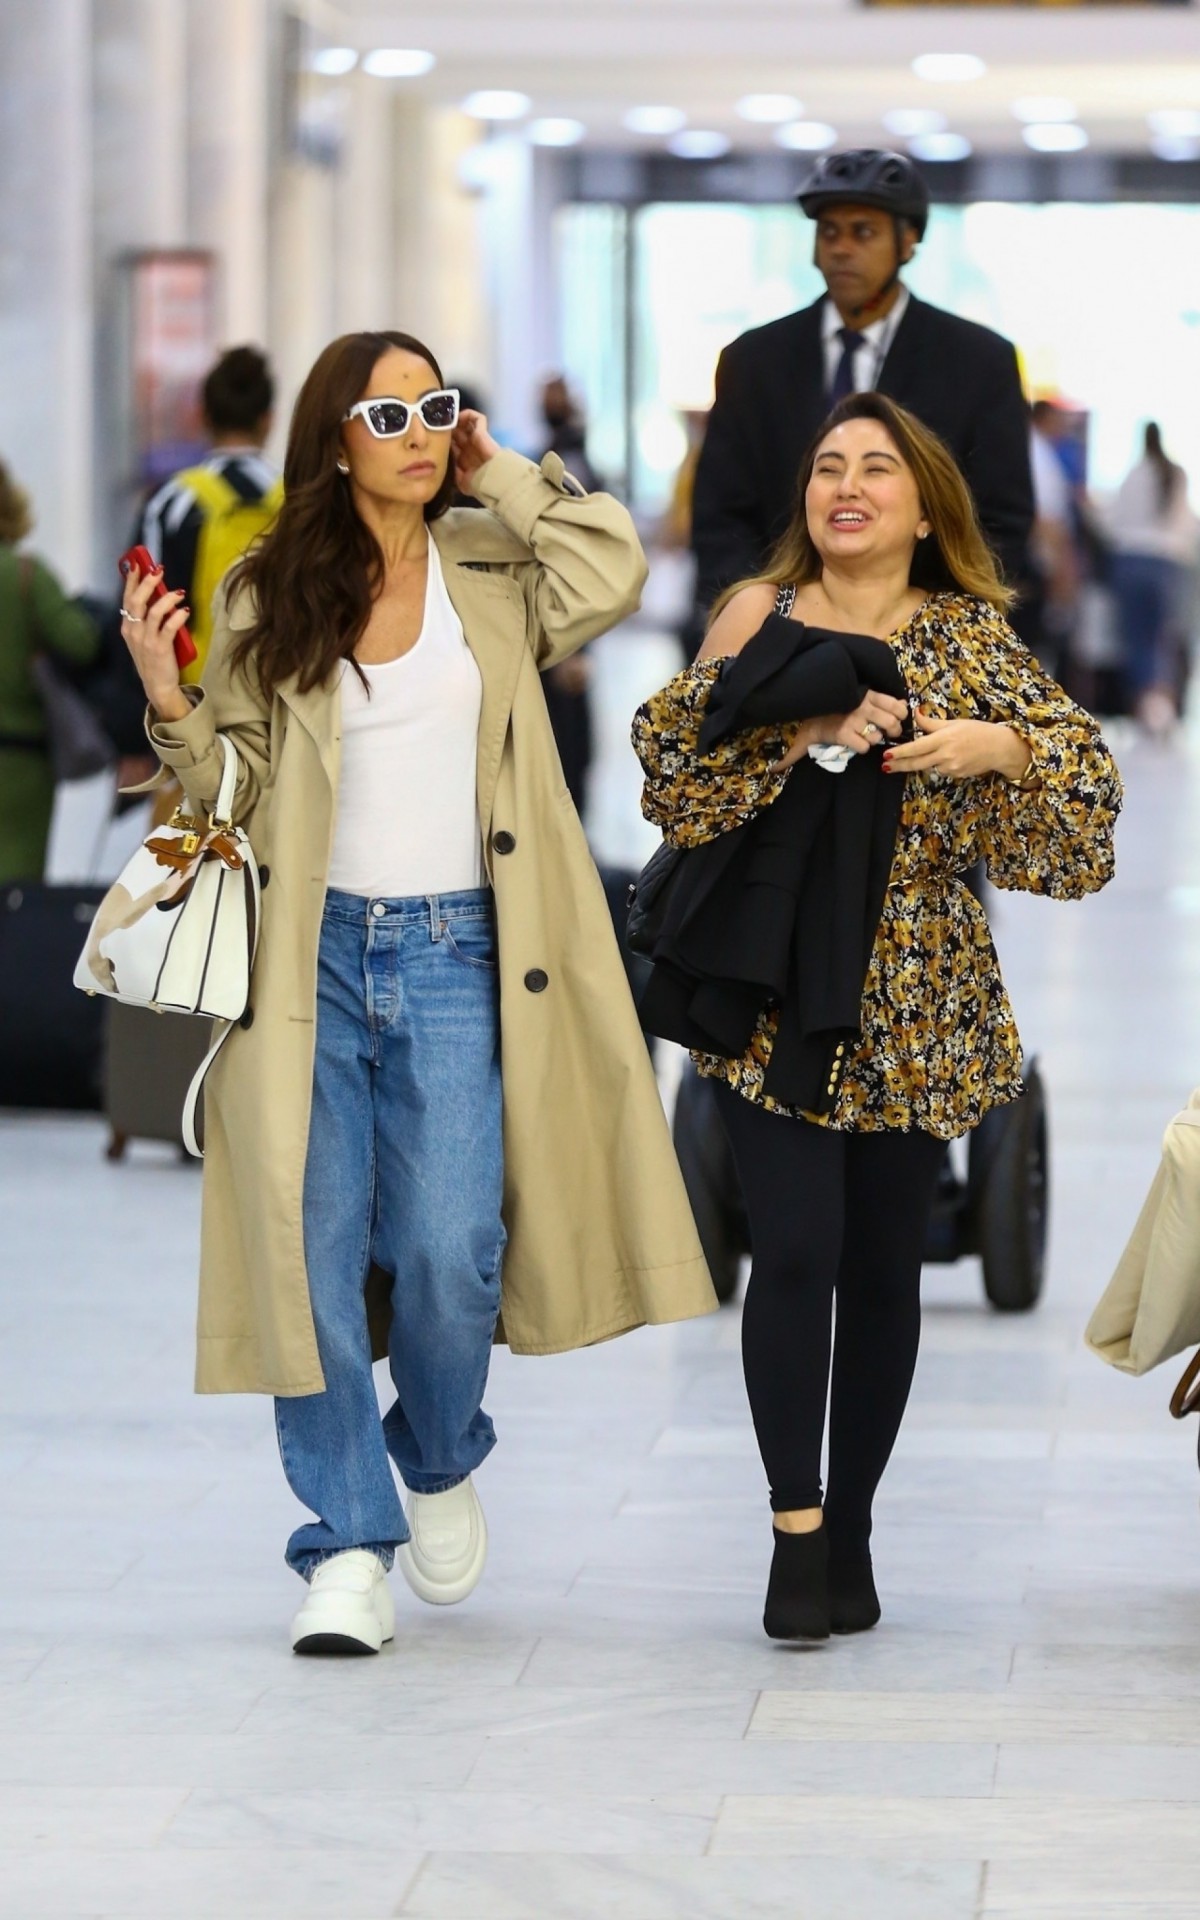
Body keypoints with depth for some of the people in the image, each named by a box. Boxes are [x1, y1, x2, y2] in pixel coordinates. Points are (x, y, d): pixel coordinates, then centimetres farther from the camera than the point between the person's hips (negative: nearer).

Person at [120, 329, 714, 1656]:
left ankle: (440, 1460, 22)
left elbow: (613, 571, -12)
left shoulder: (495, 574, 8)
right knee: (314, 1252, -4)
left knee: (450, 1254, -9)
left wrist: (501, 477, -1)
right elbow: (235, 782, 7)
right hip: (313, 953, 0)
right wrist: (168, 702, -12)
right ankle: (349, 1547, 6)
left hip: (455, 952, 0)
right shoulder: (270, 594, 5)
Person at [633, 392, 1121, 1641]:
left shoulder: (970, 637, 6)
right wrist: (809, 733, -19)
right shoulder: (761, 618, 4)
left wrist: (998, 745, -19)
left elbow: (1084, 776, 0)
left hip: (913, 1009, 2)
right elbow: (673, 765, -7)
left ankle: (850, 1528, 18)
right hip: (775, 994, -2)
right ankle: (795, 1531, -3)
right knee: (797, 1249, -11)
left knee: (884, 1267, 6)